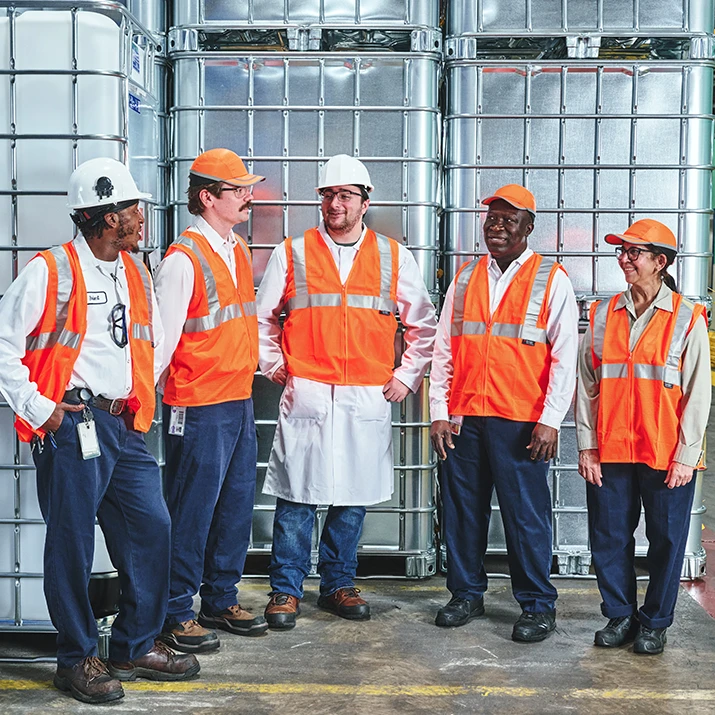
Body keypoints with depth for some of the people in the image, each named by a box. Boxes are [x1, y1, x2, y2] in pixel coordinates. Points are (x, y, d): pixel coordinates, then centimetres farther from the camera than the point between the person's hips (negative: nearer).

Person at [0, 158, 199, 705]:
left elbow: (155, 341, 27)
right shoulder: (51, 271, -8)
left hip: (125, 427, 7)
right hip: (72, 428, -7)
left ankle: (137, 647, 23)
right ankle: (77, 659, 16)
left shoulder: (136, 273, 13)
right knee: (73, 543, 1)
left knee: (151, 529, 8)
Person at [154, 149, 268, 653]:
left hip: (240, 402, 8)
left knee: (237, 505, 14)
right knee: (191, 511, 0)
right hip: (199, 408, -8)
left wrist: (263, 362, 20)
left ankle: (221, 601, 28)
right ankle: (177, 616, 12)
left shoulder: (239, 251, 13)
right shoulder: (184, 259, -14)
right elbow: (162, 337, -15)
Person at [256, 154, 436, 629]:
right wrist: (273, 365, 7)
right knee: (296, 495, 0)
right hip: (305, 396, -1)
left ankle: (339, 585, 22)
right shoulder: (292, 254, 5)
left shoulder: (393, 256, 8)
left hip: (368, 399, 1)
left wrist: (407, 376, 8)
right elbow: (263, 318, 15)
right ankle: (287, 589, 12)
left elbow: (424, 325, 15)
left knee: (353, 496, 8)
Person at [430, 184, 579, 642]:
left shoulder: (552, 280, 1)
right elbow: (444, 348, 12)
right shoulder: (465, 279, 13)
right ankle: (467, 594, 24)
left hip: (521, 422, -4)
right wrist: (439, 411, 4)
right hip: (463, 419, 4)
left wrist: (550, 420, -10)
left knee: (527, 514, 0)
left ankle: (538, 606, 13)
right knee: (463, 509, 9)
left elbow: (565, 357, -3)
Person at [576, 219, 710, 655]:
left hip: (667, 456, -3)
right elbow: (587, 385, 7)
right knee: (609, 537, 8)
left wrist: (686, 456, -8)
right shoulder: (604, 315, 7)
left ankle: (655, 622, 21)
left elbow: (698, 394, -3)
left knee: (667, 540, 5)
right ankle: (620, 616, 24)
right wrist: (587, 445, 1)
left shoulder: (687, 319, -2)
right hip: (610, 454, 3)